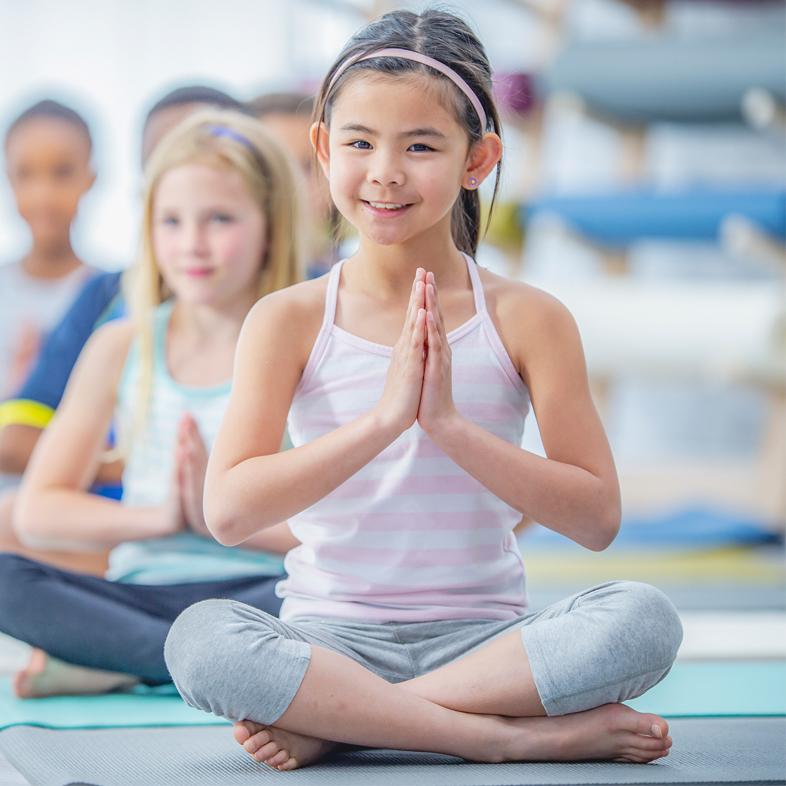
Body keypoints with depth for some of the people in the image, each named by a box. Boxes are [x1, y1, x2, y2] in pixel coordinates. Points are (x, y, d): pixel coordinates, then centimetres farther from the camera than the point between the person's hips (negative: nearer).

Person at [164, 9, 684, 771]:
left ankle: (329, 720, -22)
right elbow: (229, 511, -13)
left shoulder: (527, 320, 1)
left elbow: (597, 519, -5)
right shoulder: (289, 321, 0)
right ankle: (509, 734, -26)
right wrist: (383, 419, -22)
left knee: (643, 617, -28)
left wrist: (451, 426, -16)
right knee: (199, 636, -32)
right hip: (332, 637, -1)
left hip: (480, 640, 1)